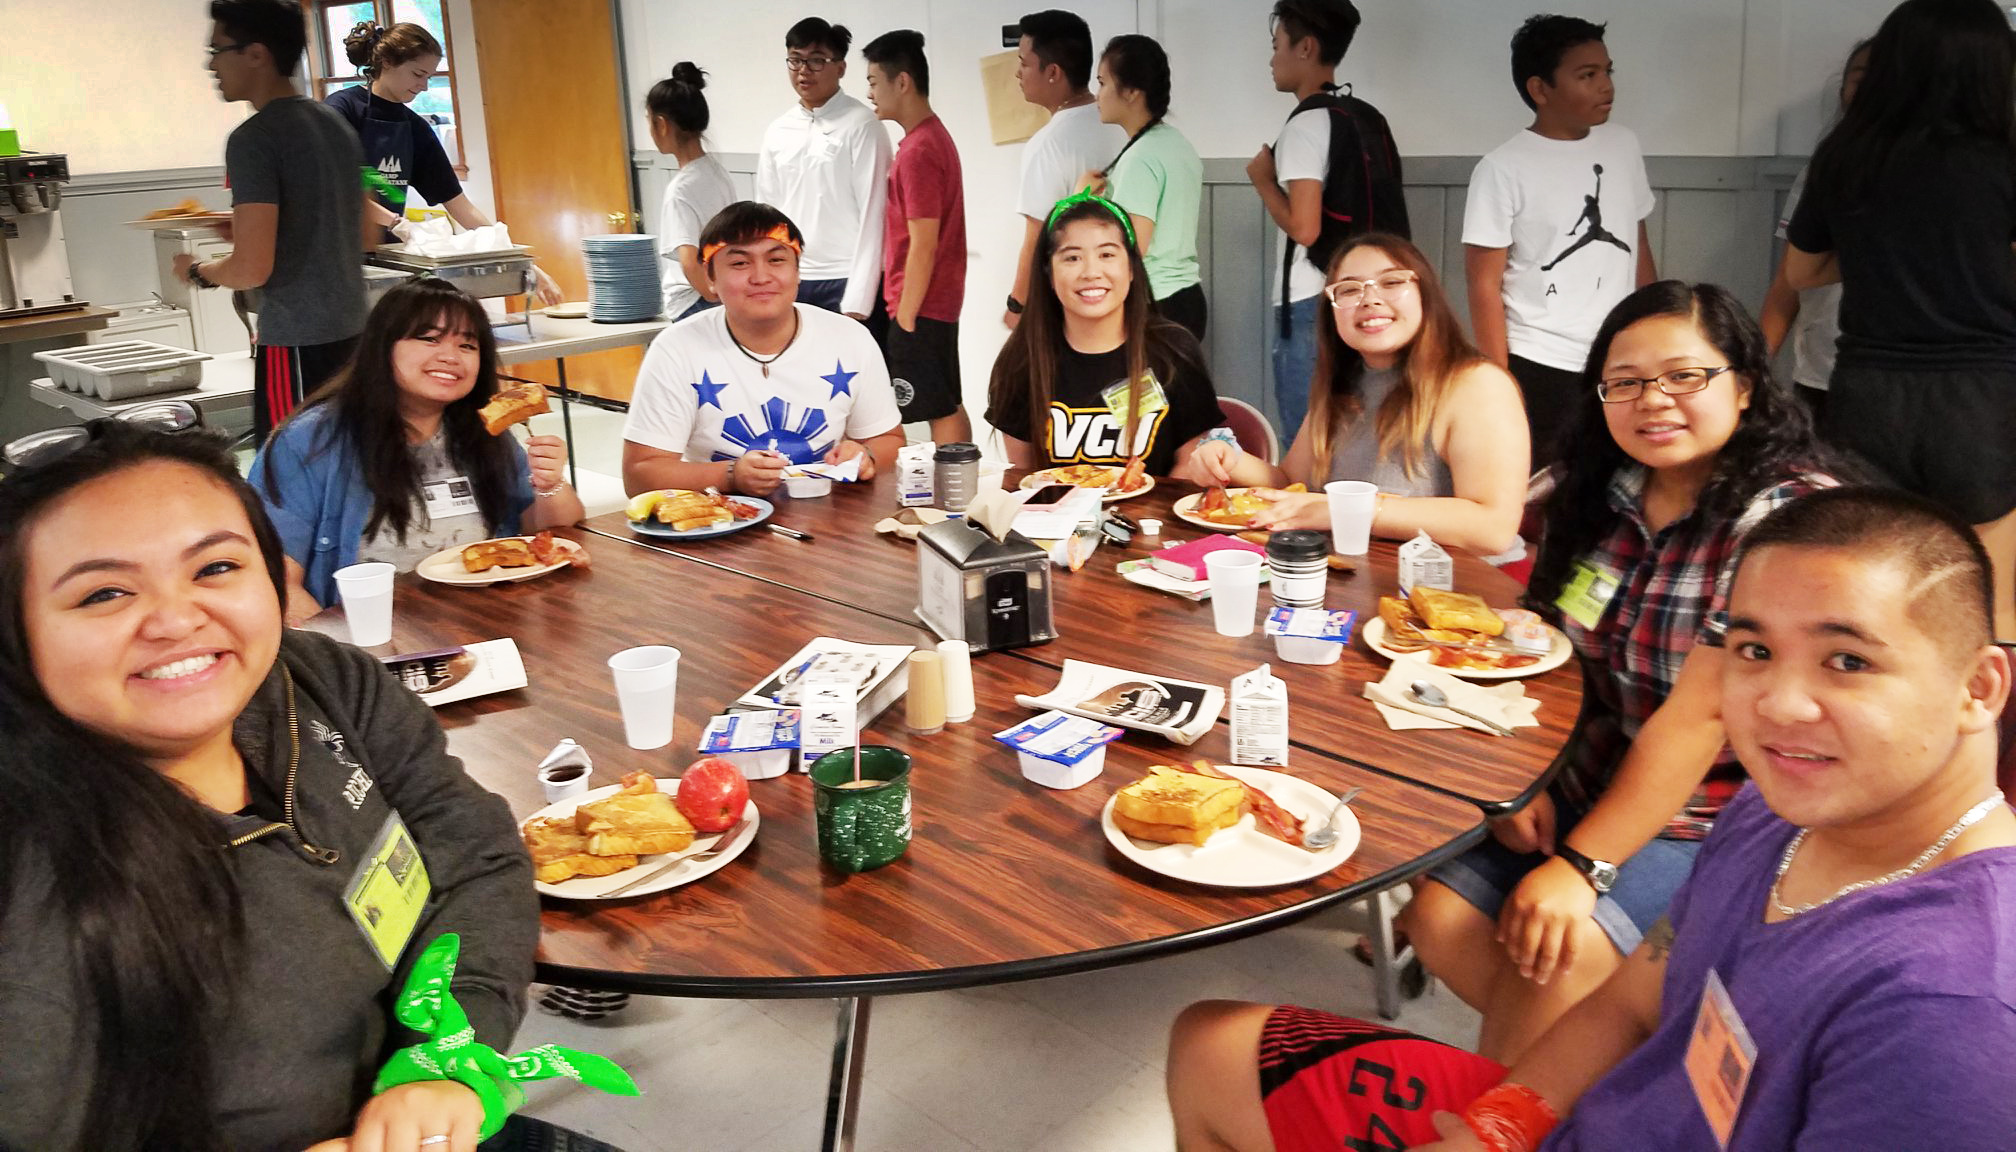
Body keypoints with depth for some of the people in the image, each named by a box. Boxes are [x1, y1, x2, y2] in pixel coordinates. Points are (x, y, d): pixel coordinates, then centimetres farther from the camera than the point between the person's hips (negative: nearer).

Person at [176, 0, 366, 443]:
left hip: (297, 341, -8)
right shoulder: (336, 125, 11)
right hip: (350, 330, 8)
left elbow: (252, 269, -18)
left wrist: (198, 270, 3)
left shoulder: (254, 139, -13)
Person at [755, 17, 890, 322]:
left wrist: (857, 301, -14)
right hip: (790, 282, 5)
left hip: (844, 282, -5)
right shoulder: (776, 133, 10)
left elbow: (873, 214, -9)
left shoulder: (861, 126, -5)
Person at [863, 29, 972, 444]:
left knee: (939, 411, -4)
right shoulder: (932, 136, 12)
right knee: (948, 407, 13)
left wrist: (905, 318, -16)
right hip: (939, 302, 10)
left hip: (920, 306, -10)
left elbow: (923, 246, -20)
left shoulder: (918, 150, -18)